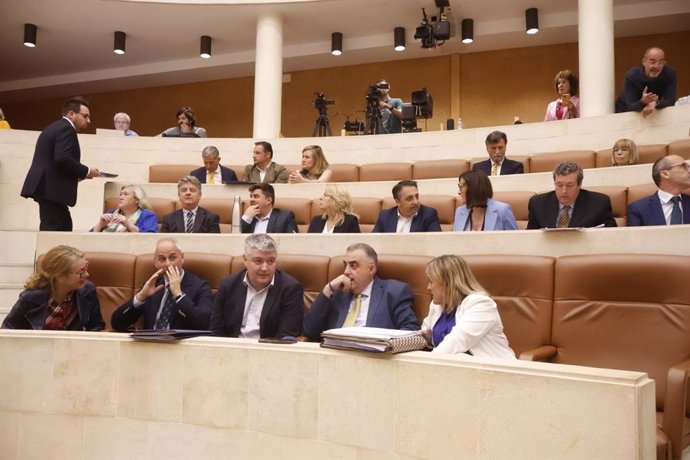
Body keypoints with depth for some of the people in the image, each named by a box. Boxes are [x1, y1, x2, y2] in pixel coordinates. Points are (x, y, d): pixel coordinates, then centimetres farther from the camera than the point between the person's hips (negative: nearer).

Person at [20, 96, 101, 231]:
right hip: (52, 188, -11)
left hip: (47, 186, 11)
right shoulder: (66, 129, -10)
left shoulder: (55, 127, 22)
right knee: (54, 229, -10)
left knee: (64, 226, 13)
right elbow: (63, 159, -22)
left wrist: (79, 174, 12)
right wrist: (86, 171, -9)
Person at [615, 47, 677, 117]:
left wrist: (655, 103, -40)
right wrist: (643, 102, -48)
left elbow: (671, 101, -21)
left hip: (655, 113, 1)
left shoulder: (670, 74, -16)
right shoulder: (631, 76, -23)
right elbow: (630, 107, -28)